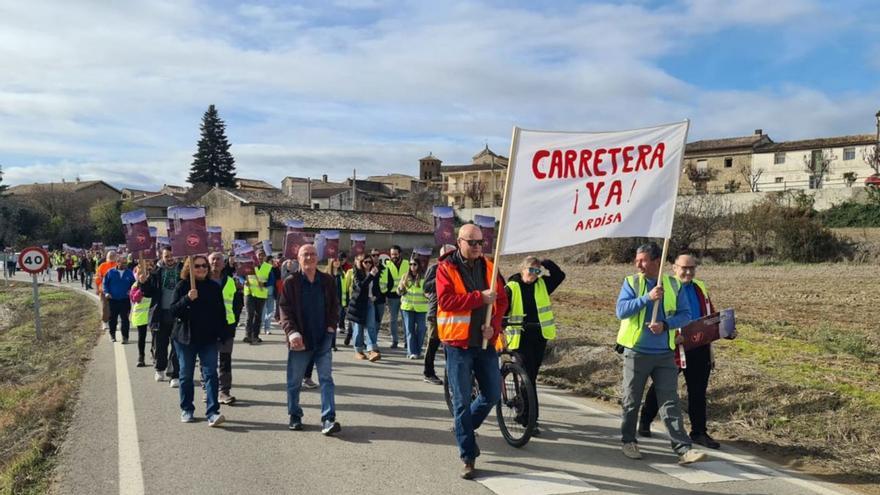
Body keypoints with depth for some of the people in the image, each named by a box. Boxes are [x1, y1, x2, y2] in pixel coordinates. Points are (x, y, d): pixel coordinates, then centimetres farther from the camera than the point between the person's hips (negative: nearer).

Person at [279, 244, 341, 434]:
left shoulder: (327, 281, 5)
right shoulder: (291, 282, -3)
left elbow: (334, 306, 10)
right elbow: (285, 310, -6)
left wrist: (331, 326, -4)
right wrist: (292, 332, -19)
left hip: (323, 339, 1)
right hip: (300, 339, -1)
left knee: (326, 379, -4)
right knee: (295, 381, 10)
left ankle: (328, 419, -4)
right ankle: (294, 416, 28)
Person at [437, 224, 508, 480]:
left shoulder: (488, 267, 7)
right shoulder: (446, 267, -6)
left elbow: (502, 300, 6)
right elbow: (445, 300, -18)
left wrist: (494, 325, -11)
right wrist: (480, 297, -21)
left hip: (485, 342, 4)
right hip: (458, 343, -4)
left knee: (493, 395, 9)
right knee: (462, 401, 2)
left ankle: (463, 429, 34)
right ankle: (468, 457, 12)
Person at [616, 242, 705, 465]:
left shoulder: (673, 285, 3)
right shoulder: (631, 282, -2)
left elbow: (685, 314, 1)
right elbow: (621, 310, -14)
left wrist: (665, 324, -16)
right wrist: (648, 298, -22)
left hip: (664, 354, 1)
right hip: (636, 353, -1)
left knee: (670, 402, 0)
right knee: (632, 401, 10)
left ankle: (683, 449, 1)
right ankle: (629, 441, 27)